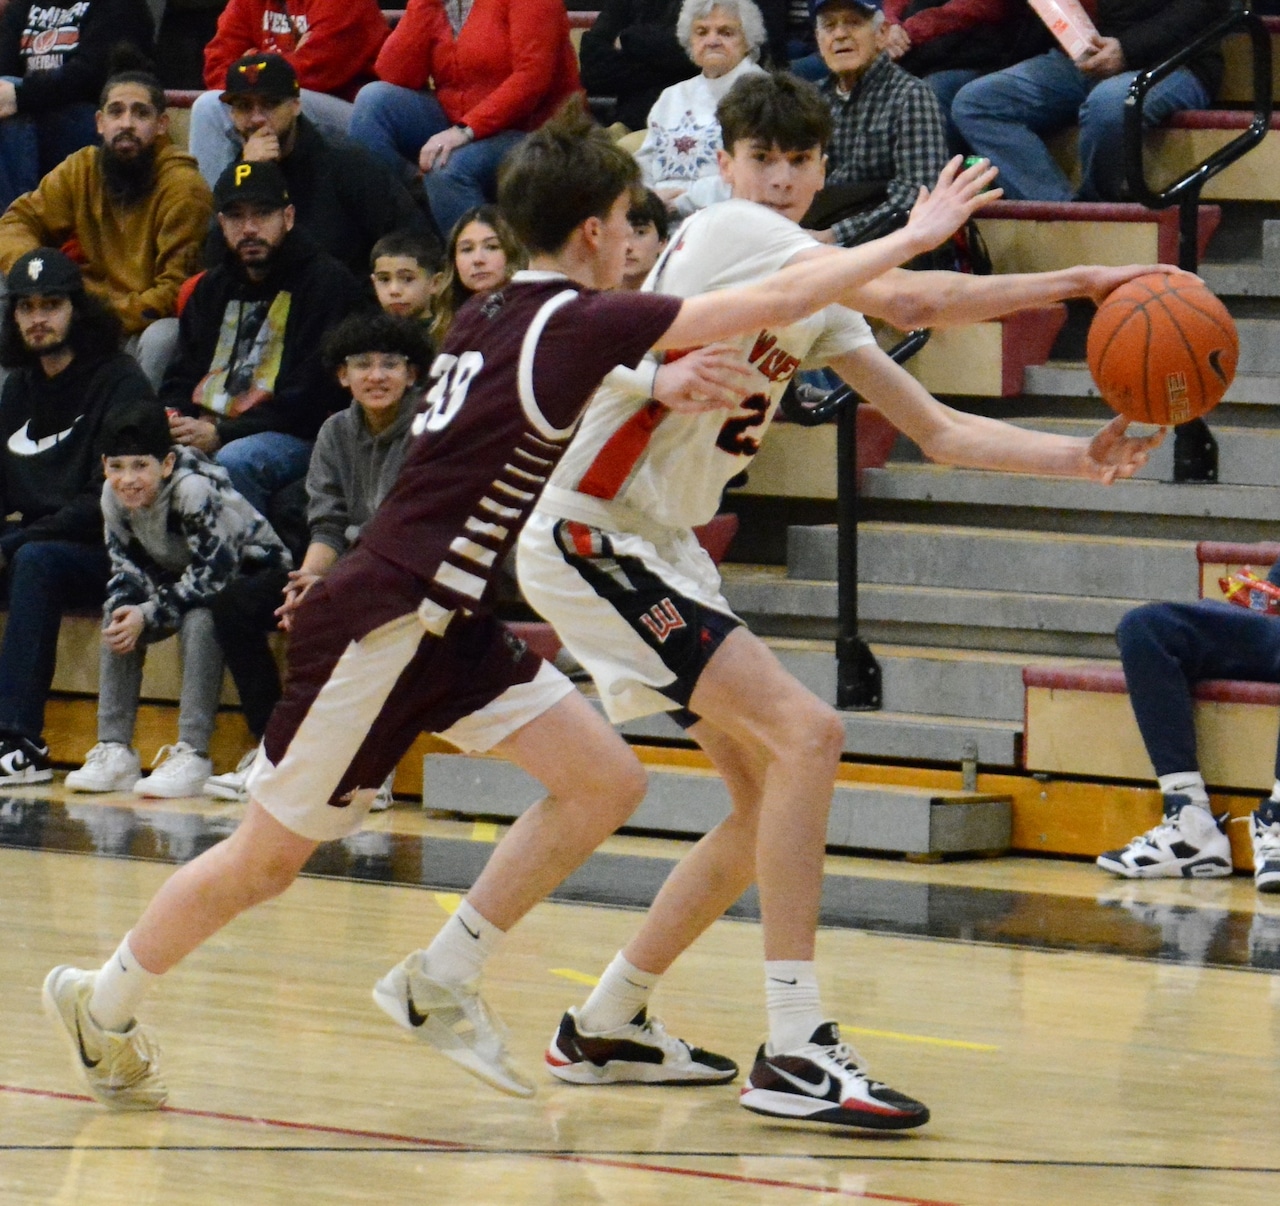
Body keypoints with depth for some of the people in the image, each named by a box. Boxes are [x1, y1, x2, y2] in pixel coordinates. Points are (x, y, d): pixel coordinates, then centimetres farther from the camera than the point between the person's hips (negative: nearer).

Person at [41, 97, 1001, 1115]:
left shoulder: (498, 317, 6)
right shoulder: (571, 324, -18)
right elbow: (775, 302, -20)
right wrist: (910, 239, -11)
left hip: (450, 628, 9)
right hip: (381, 622, -9)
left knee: (607, 781, -1)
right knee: (271, 857, 5)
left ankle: (439, 985, 7)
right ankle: (103, 1002, 24)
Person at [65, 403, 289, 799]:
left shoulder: (194, 490, -33)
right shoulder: (113, 497, -11)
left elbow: (215, 572, -32)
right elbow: (126, 563, -2)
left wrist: (148, 615, -33)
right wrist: (124, 606, -24)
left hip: (249, 570, -7)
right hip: (183, 573, 7)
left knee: (199, 618, -34)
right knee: (118, 619, -12)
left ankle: (191, 755, -33)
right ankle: (114, 751, -11)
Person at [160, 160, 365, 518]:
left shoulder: (325, 282, -1)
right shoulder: (212, 288, 22)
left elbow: (311, 398, -10)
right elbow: (181, 377, 23)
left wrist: (221, 433, -15)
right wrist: (171, 420, -3)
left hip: (296, 438, -6)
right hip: (204, 432, 6)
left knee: (234, 461, -38)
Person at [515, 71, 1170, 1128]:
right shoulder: (727, 232, -13)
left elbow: (938, 430, 11)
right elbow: (907, 300, -24)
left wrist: (1079, 459, -3)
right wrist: (1074, 282, -20)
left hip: (660, 553, 10)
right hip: (590, 537, -10)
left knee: (773, 806, 11)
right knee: (806, 734, -20)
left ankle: (606, 1028, 22)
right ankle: (794, 1051, -23)